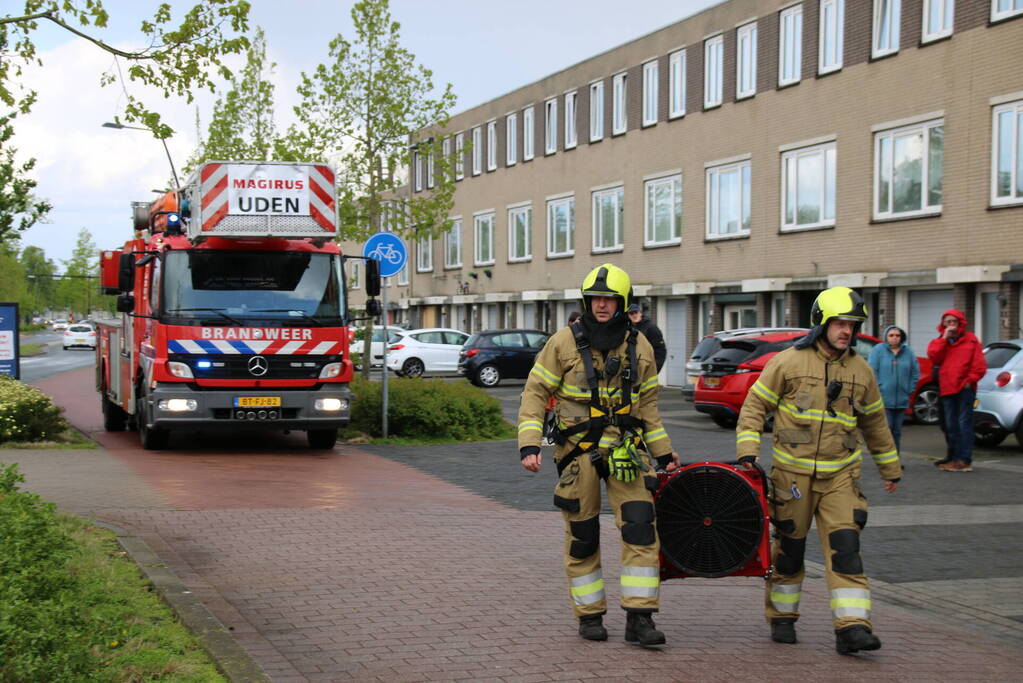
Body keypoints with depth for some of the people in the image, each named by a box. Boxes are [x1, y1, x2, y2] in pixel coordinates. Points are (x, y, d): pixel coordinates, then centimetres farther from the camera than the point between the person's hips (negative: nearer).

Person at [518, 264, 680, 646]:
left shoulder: (639, 347, 8)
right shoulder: (565, 342, -1)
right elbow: (535, 394, 0)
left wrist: (664, 453, 18)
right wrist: (529, 445, -10)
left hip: (627, 452, 2)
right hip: (579, 452, -2)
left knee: (641, 529, -9)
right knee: (582, 538, 5)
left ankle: (639, 618, -5)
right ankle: (590, 616, 19)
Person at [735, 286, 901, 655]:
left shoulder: (860, 370, 6)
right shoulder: (788, 362, -5)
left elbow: (874, 422, 19)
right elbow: (754, 406, -1)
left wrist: (890, 468, 24)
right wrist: (747, 451, -12)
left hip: (840, 474, 2)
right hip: (792, 471, -2)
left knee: (845, 545, -10)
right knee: (788, 546, 8)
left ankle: (851, 628, -13)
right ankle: (782, 618, 26)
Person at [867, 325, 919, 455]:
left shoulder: (908, 352, 10)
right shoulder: (877, 350, -2)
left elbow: (915, 373, 15)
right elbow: (872, 372, -6)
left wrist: (910, 390, 7)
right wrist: (878, 389, -11)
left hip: (901, 400, 4)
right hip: (883, 399, -4)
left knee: (897, 431, 9)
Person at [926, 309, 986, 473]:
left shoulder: (970, 339, 6)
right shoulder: (938, 341, 16)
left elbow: (979, 364, 1)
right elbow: (933, 356, -5)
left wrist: (971, 379, -8)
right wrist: (944, 338, -6)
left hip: (965, 387, -5)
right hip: (947, 389, 5)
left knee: (964, 423, -9)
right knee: (951, 425, 9)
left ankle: (965, 460, -10)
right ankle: (956, 459, 17)